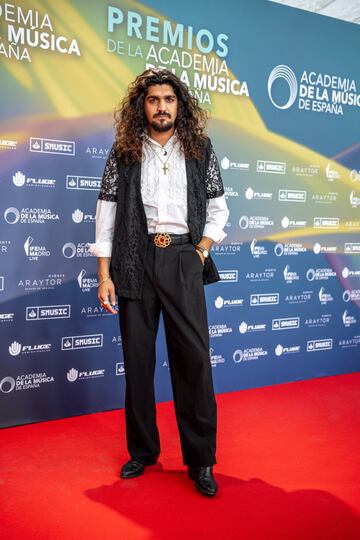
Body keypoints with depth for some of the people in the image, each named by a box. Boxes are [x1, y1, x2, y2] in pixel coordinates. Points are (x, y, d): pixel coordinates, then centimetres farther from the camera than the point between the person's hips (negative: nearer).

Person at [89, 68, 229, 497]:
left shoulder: (200, 150, 8)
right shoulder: (123, 152, 6)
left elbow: (217, 210, 10)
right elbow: (106, 214, 3)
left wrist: (200, 253, -4)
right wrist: (105, 277, -2)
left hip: (183, 260, 0)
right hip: (135, 261, 1)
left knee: (194, 356, -2)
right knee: (137, 357, 7)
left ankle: (201, 459, 12)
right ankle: (142, 450, 24)